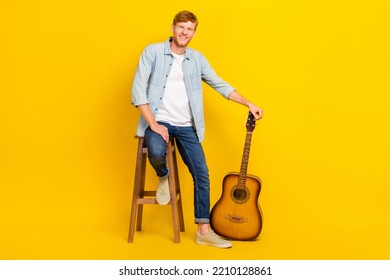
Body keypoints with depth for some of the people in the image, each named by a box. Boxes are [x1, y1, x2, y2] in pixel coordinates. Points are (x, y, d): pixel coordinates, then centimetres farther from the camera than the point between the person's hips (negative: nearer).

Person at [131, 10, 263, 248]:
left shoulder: (197, 59, 9)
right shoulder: (153, 52, -2)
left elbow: (220, 85, 15)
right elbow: (138, 90, -8)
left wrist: (249, 104, 7)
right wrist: (154, 124, -16)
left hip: (186, 126, 4)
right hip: (159, 121, -3)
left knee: (202, 173, -4)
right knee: (156, 153, -34)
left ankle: (204, 230, 6)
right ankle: (164, 177, 4)